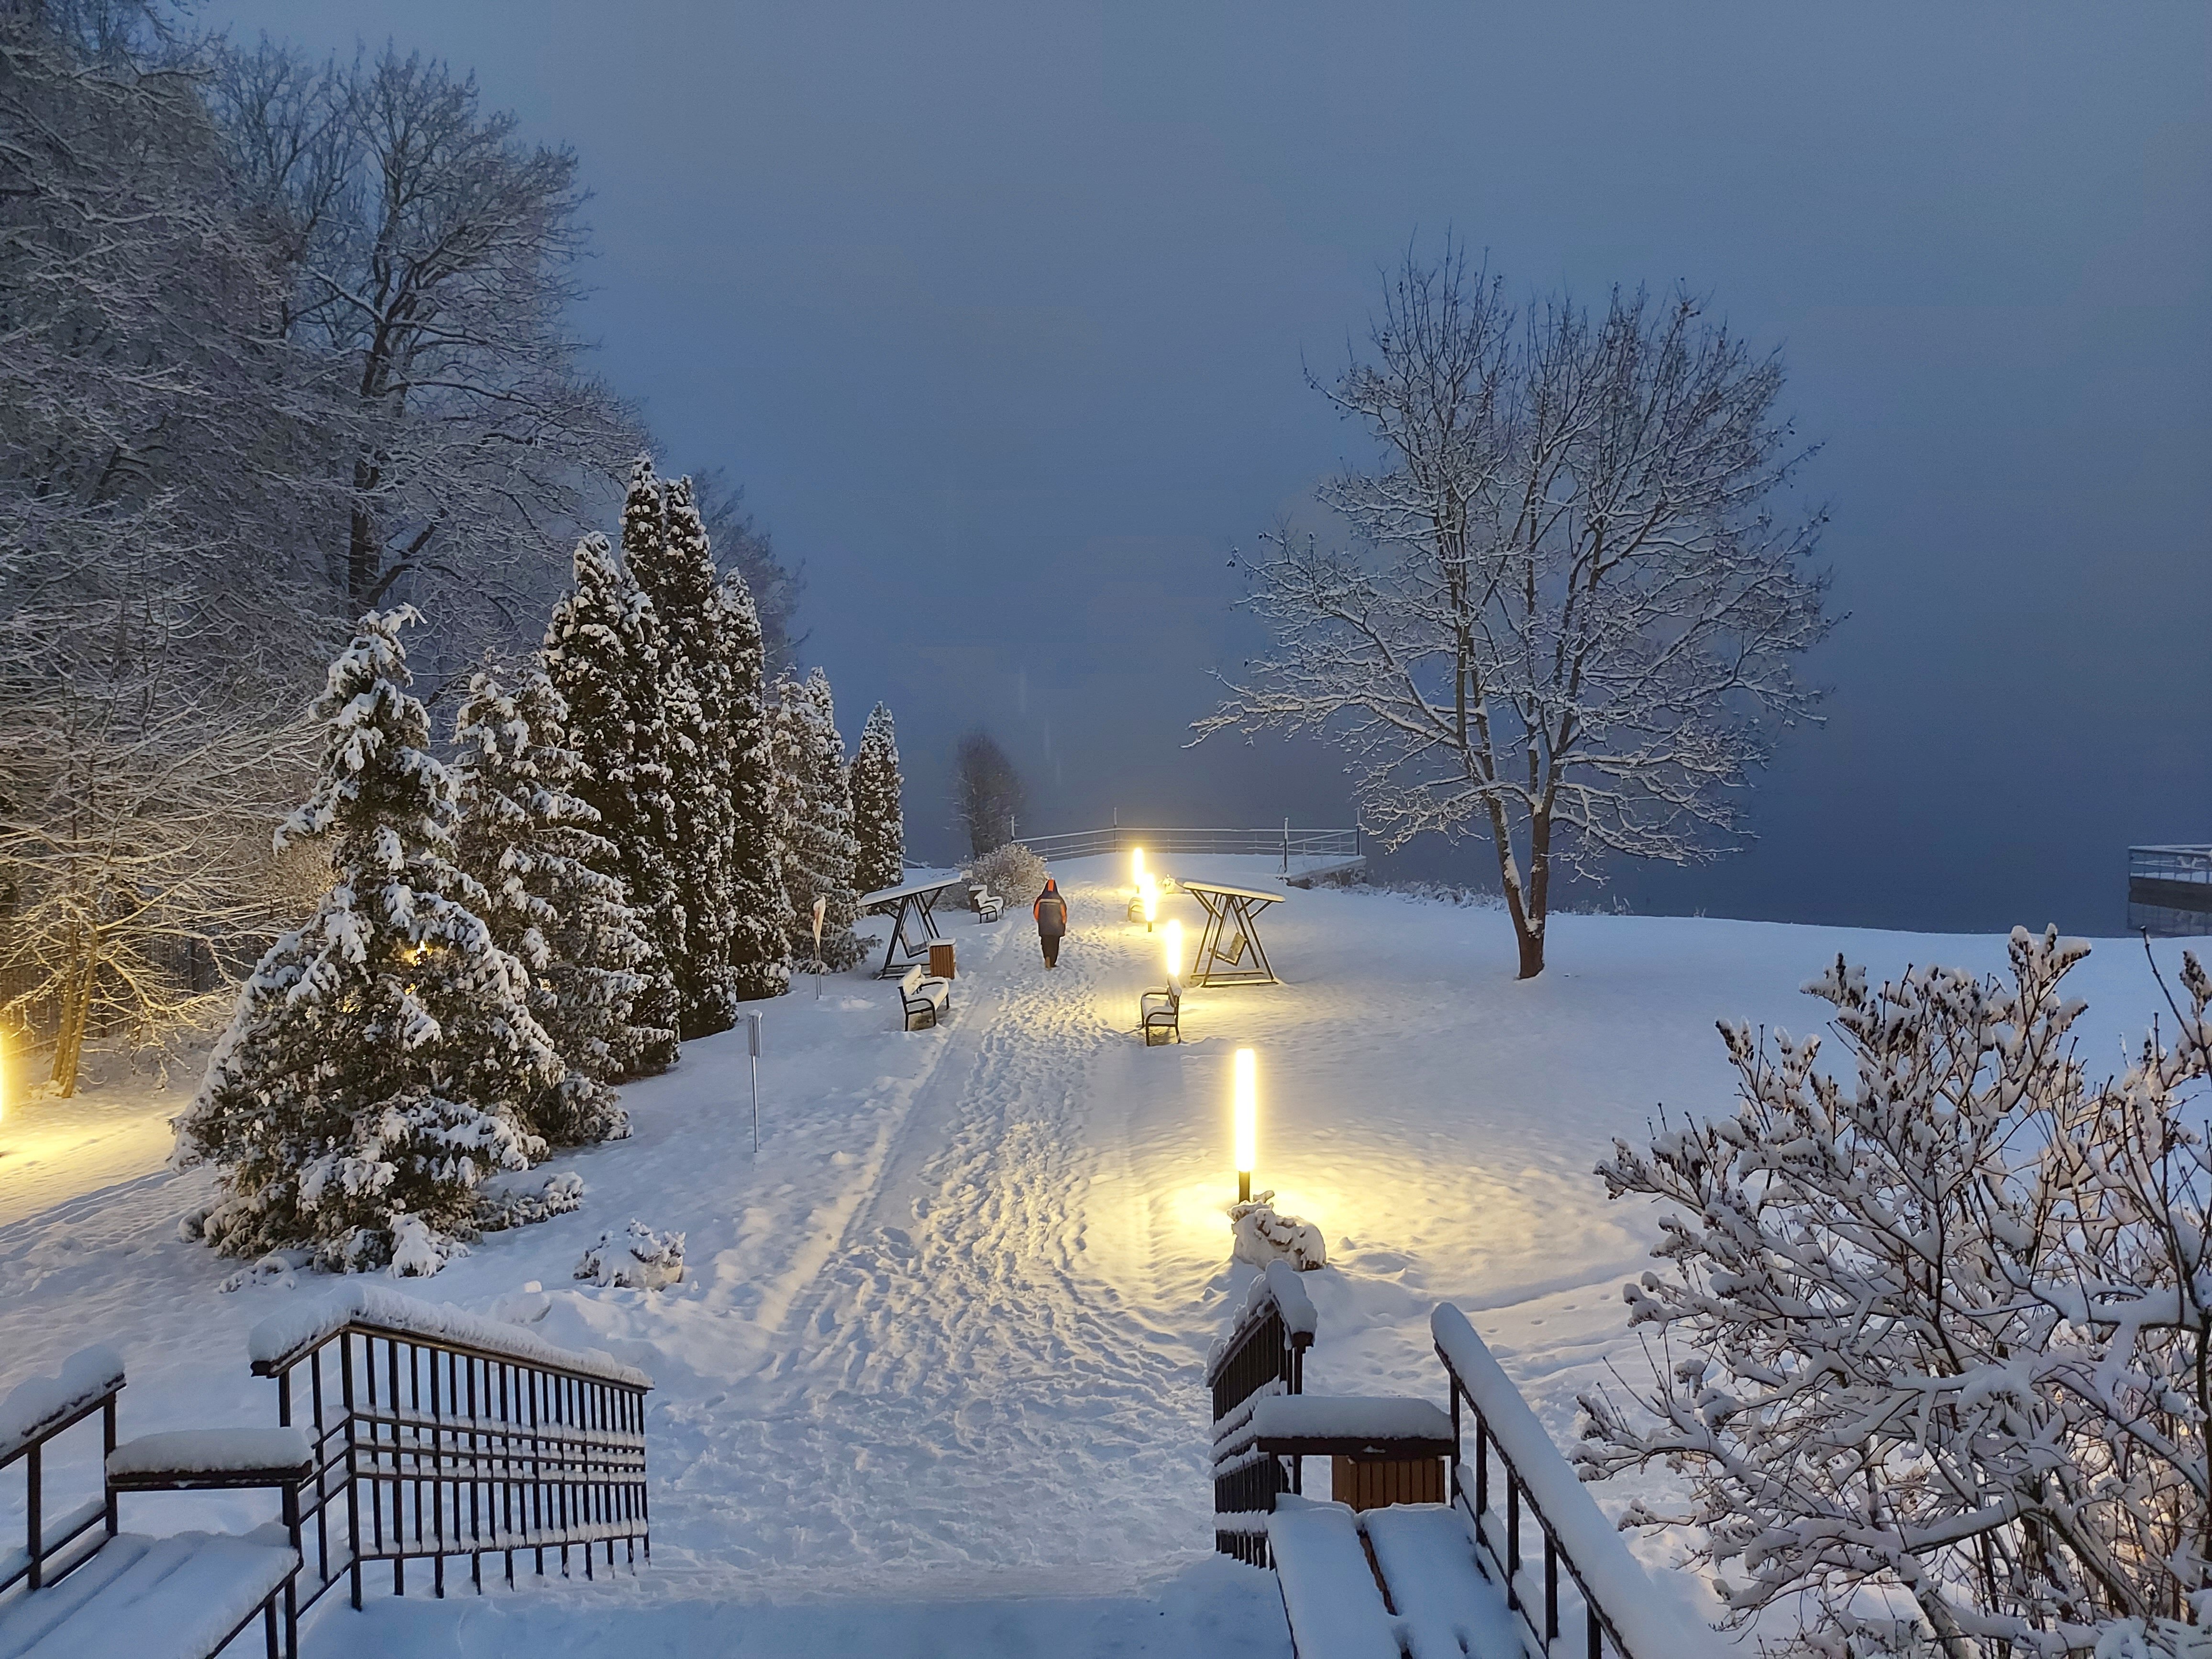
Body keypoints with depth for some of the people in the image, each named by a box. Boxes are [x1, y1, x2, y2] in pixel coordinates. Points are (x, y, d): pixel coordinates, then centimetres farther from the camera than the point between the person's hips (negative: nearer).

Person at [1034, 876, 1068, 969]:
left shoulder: (1041, 899, -7)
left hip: (1044, 927, 1)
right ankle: (1053, 963, 10)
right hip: (1056, 927, 0)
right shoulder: (1059, 900, -10)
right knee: (1054, 944, 10)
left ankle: (1048, 957, -15)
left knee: (1046, 943, 10)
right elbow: (1064, 914, -5)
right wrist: (1063, 924, 11)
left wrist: (1040, 922, 16)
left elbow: (1036, 912, -1)